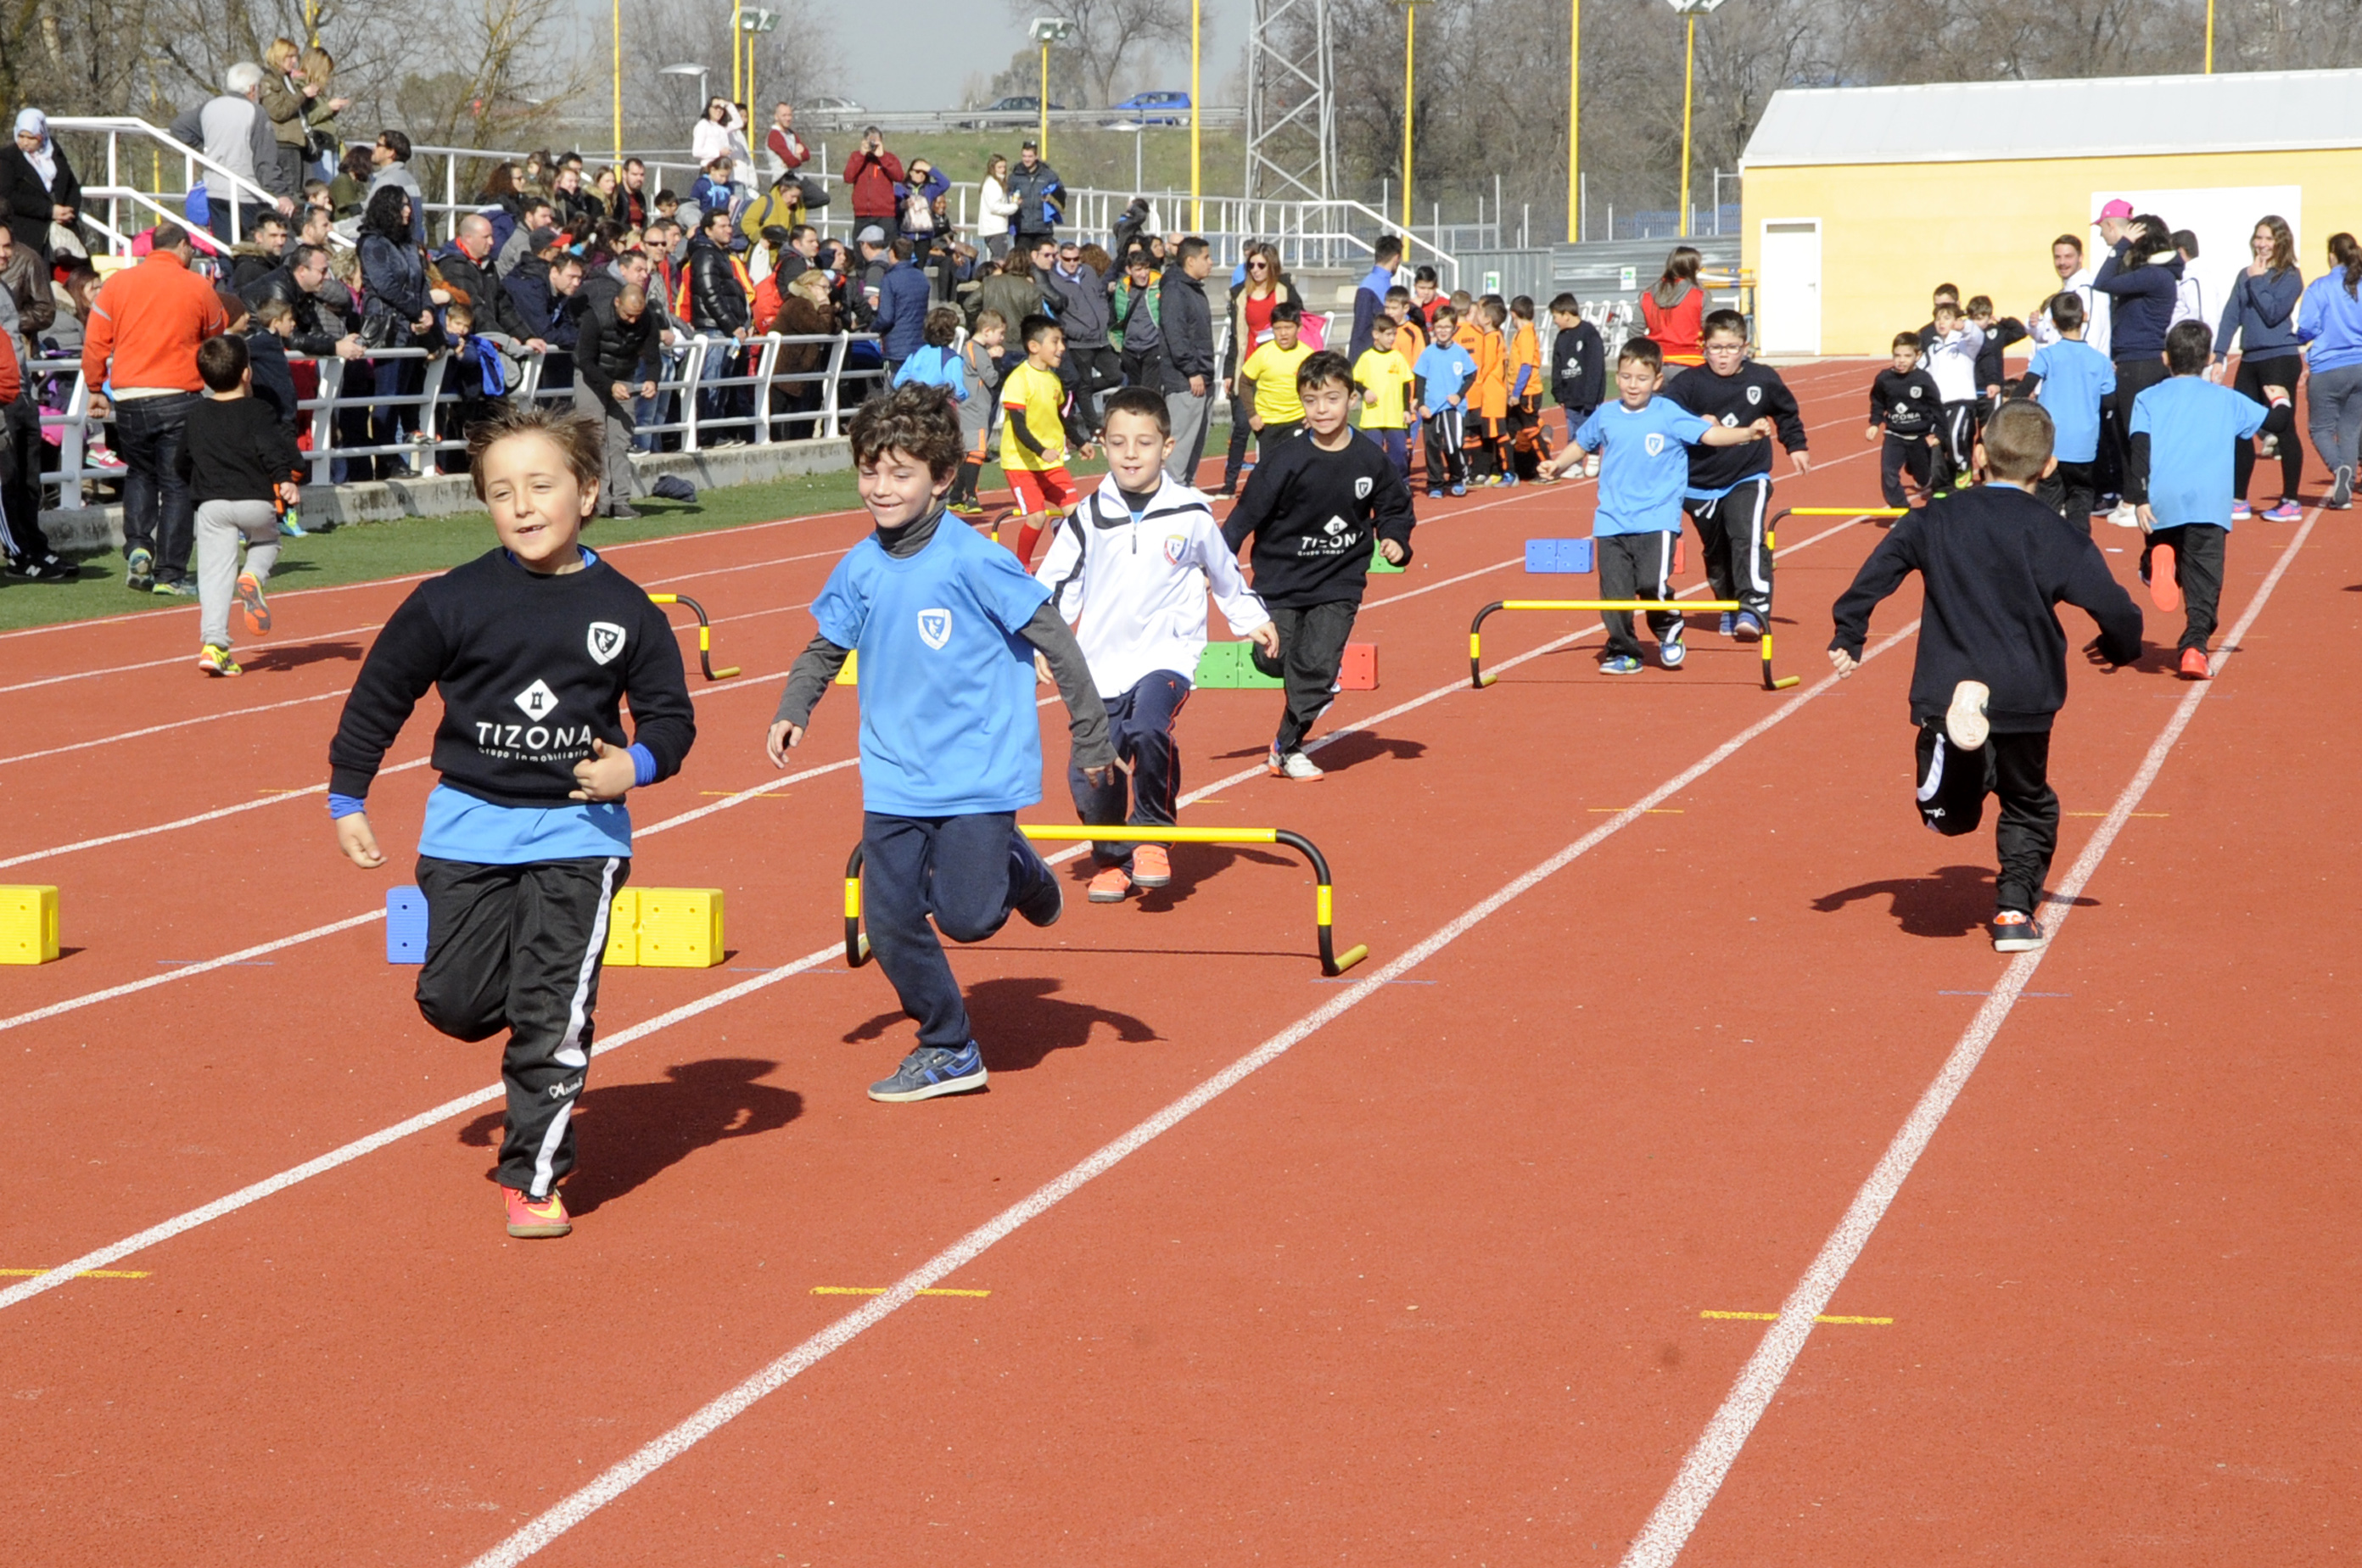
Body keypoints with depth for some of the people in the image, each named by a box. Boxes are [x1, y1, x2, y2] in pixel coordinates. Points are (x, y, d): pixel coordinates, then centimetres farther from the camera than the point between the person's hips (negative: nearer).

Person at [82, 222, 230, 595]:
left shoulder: (116, 283, 3)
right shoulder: (197, 287, -2)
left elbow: (94, 342, 3)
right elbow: (218, 333, 14)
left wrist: (96, 389, 12)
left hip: (128, 398, 3)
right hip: (178, 398, -3)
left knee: (140, 474, 22)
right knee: (177, 485, 4)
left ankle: (137, 545, 2)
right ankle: (169, 574, 2)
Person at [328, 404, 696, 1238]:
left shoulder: (625, 610, -3)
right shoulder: (450, 603, -5)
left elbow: (671, 713, 7)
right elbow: (379, 694, 5)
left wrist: (638, 764, -14)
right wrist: (347, 798, 6)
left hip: (578, 833, -1)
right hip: (469, 827, 1)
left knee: (554, 1014, -6)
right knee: (454, 1003, 3)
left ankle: (533, 1178, 6)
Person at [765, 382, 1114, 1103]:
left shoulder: (970, 559, -15)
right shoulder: (860, 568, 1)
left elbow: (1052, 638, -10)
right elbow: (826, 647, 18)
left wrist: (1091, 735, -6)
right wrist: (793, 711, 1)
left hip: (977, 771, -5)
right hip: (894, 779, 5)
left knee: (966, 917, -9)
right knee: (890, 922, 0)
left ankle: (1017, 869, 24)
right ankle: (948, 1050, 18)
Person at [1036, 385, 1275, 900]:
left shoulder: (1191, 514, 0)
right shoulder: (1087, 519, 2)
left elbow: (1224, 570, 18)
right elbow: (1052, 586, 8)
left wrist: (1251, 619, 25)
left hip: (1168, 654, -2)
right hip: (1102, 663, 2)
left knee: (1147, 730, -30)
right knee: (1091, 775, -3)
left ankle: (1152, 838, -7)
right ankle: (1112, 860, 25)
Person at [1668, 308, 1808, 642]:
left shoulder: (1763, 380, -2)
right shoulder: (1690, 384, -8)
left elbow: (1787, 413, 18)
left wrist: (1795, 446, 22)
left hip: (1748, 479, -2)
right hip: (1701, 484, 2)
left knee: (1748, 539, -24)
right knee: (1715, 551, 16)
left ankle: (1754, 611, -33)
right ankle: (1730, 609, 37)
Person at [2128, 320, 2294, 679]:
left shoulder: (2149, 398, 15)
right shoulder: (2226, 400, 18)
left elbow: (2138, 448, 1)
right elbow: (2277, 423, 22)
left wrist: (2139, 498, -7)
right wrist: (2283, 402, 45)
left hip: (2160, 501, 1)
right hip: (2207, 501, -1)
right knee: (2203, 580, 0)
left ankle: (2158, 561, -16)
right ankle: (2194, 646, -18)